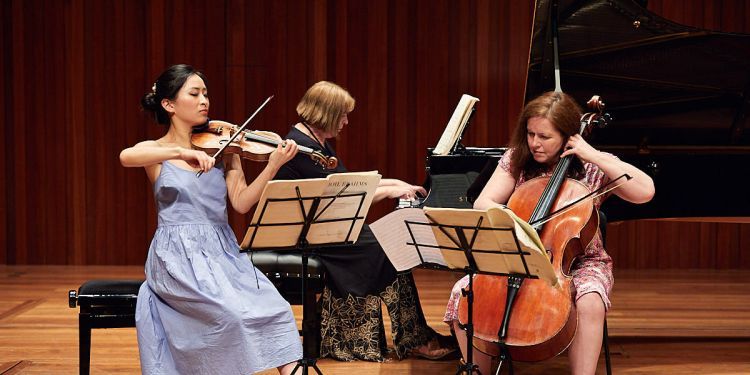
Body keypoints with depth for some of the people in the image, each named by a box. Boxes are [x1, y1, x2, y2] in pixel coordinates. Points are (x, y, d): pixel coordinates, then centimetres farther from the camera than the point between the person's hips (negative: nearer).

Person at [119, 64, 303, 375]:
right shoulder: (155, 151, 3)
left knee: (275, 311, -23)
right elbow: (126, 157, -22)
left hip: (223, 253, 3)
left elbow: (241, 203, -1)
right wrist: (181, 152, -33)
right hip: (178, 258, -3)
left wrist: (274, 165, -15)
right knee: (234, 313, -29)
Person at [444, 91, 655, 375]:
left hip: (580, 262, -3)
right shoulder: (516, 159, 0)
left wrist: (594, 156, -22)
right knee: (464, 293, -21)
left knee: (590, 303, -37)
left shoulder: (592, 167, -8)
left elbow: (645, 191, -21)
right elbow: (482, 203, -6)